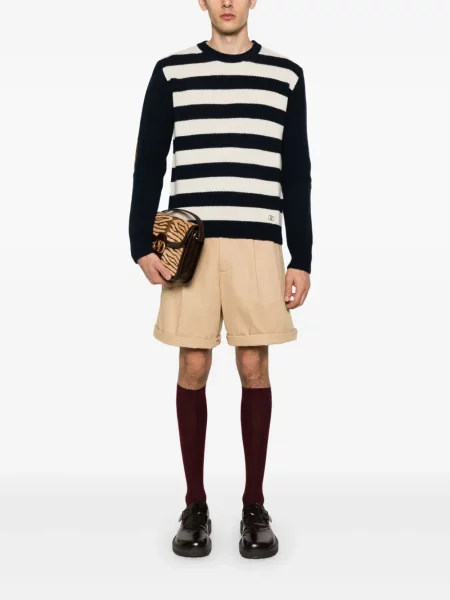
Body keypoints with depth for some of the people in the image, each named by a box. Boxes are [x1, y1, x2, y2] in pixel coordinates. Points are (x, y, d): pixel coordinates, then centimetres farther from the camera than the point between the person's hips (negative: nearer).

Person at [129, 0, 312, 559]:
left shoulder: (286, 76, 10)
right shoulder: (172, 72, 9)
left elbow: (296, 175, 9)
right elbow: (149, 164, 7)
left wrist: (302, 259, 3)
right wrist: (142, 245, -3)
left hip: (259, 242, 0)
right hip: (189, 241, 0)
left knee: (254, 368, 1)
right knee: (193, 368, 2)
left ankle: (255, 506, 16)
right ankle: (195, 506, 16)